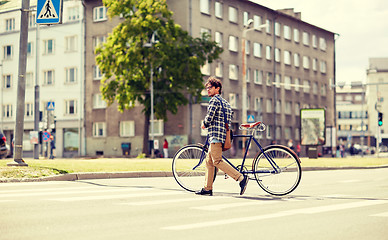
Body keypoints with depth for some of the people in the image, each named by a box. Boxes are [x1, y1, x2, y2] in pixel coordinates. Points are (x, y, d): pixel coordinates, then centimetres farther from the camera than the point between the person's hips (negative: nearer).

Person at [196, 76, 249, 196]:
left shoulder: (214, 100, -8)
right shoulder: (224, 102, 22)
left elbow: (209, 117, -17)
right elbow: (229, 118, 23)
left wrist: (204, 124, 4)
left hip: (216, 134, -10)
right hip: (223, 134, 10)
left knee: (217, 161, -14)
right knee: (209, 161, 12)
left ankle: (241, 178, -20)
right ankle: (207, 188, 13)